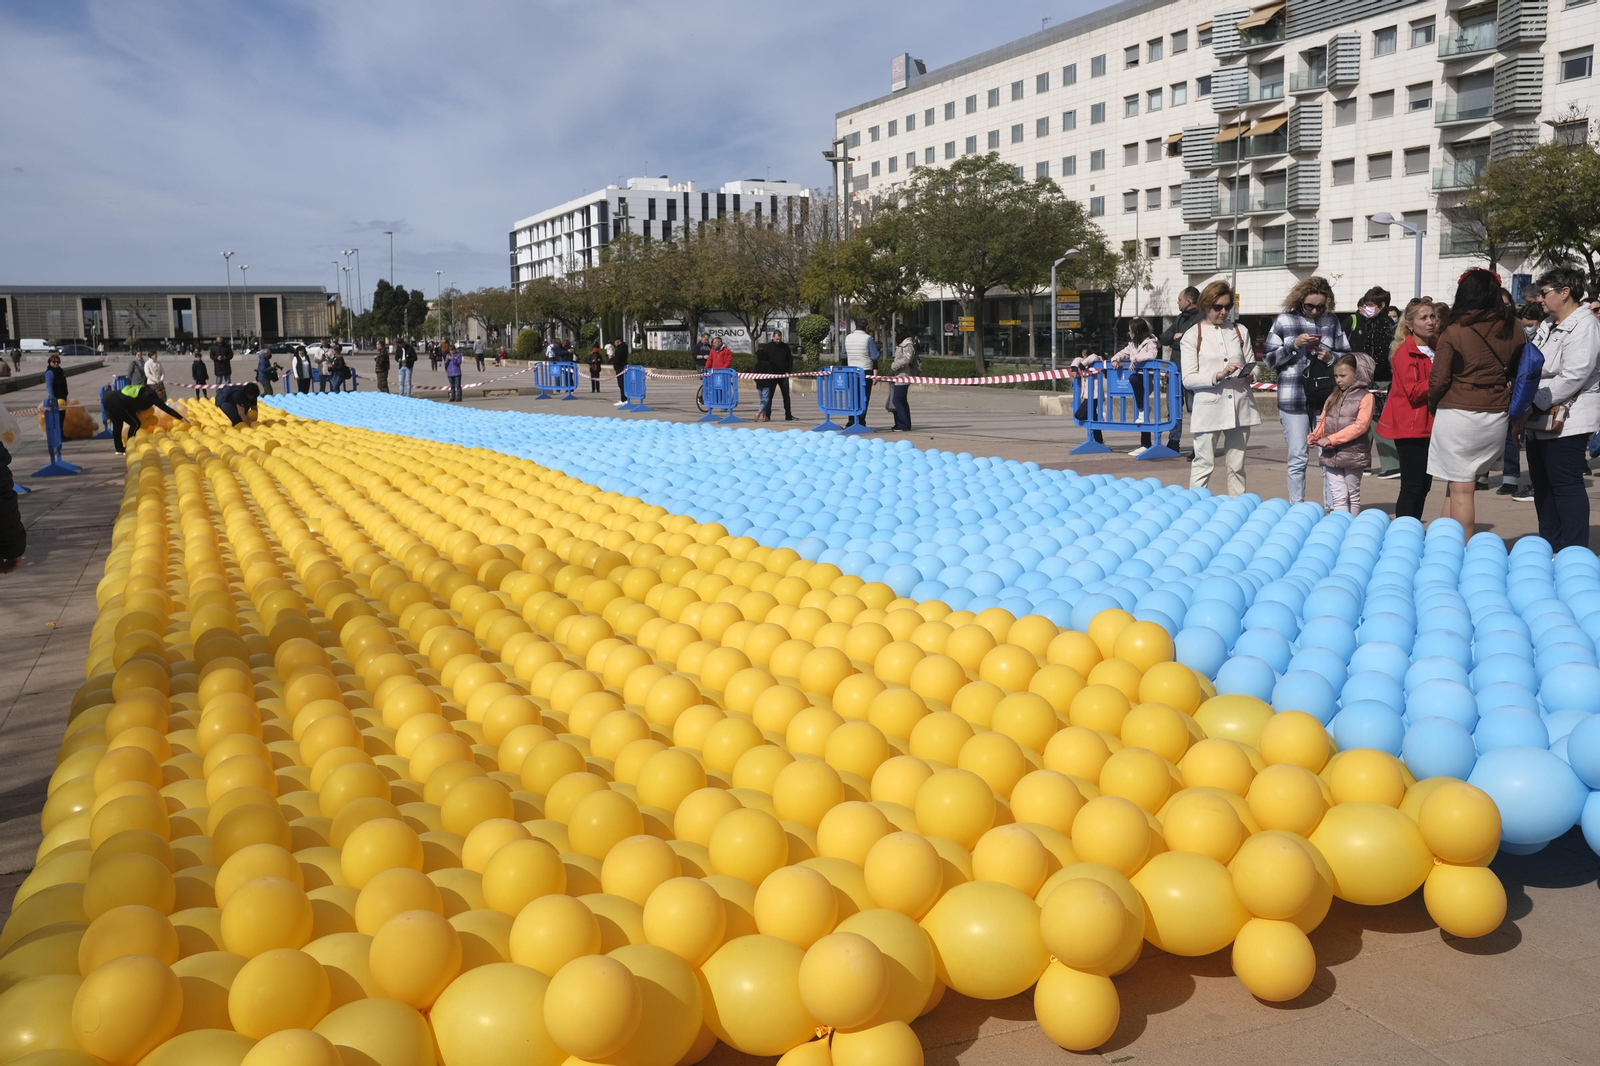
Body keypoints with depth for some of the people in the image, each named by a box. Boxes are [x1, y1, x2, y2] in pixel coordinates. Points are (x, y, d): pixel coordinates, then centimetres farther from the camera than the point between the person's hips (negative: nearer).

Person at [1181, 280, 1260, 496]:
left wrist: (1250, 375, -5)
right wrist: (1218, 375, -18)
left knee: (1237, 465, 8)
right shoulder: (1193, 335, 1)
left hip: (1239, 405, 4)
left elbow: (1253, 365, 18)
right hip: (1209, 407, -4)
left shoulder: (1240, 331, 13)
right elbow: (1188, 379, -5)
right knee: (1204, 464, -4)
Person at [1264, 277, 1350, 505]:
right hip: (1294, 398, -2)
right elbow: (1270, 359, 3)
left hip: (1326, 397, 2)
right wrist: (1294, 345, -11)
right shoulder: (1283, 322, 4)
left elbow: (1348, 356, 16)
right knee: (1297, 458, 1)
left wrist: (1331, 357, -5)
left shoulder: (1332, 322, 10)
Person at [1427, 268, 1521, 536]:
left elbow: (1438, 381, -8)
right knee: (1465, 482, 15)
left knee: (1461, 490, 2)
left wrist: (1432, 404, 9)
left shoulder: (1453, 333, -10)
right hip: (1497, 418, 4)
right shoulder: (1512, 331, 3)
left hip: (1458, 415, -4)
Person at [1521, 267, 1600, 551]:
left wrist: (1535, 401, -16)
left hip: (1565, 421, -9)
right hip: (1540, 420, 10)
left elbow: (1573, 377, -20)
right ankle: (1549, 549, 23)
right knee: (1543, 485, 14)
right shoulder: (1549, 325, 16)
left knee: (1566, 484, -7)